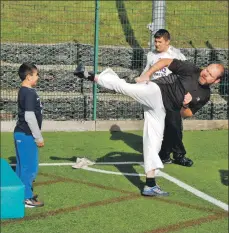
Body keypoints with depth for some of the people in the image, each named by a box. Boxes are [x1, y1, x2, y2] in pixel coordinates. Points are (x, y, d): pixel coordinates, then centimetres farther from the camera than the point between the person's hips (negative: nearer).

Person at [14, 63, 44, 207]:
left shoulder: (25, 92, 12)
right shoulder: (29, 93, -18)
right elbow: (29, 117, -22)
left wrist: (36, 136, 22)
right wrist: (39, 137, -16)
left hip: (23, 134, 10)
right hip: (26, 135, -10)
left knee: (23, 166, 16)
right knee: (29, 167, -4)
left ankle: (23, 193, 26)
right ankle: (26, 198, 2)